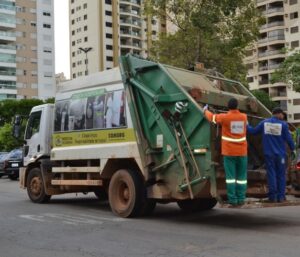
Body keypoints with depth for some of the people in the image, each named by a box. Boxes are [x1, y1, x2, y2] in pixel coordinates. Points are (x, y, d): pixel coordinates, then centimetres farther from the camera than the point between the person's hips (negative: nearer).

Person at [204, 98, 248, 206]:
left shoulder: (224, 117, -9)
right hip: (242, 152, 3)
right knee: (241, 176, 7)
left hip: (229, 152, -3)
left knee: (230, 176, 0)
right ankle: (241, 199, 7)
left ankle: (232, 199, -1)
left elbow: (211, 117, 9)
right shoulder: (244, 117, 3)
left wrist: (205, 110, 31)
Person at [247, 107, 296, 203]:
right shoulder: (283, 124, -6)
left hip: (269, 153, 2)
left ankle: (273, 196, 4)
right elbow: (288, 138, -4)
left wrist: (246, 126, 26)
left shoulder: (264, 122, 1)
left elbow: (253, 131, 7)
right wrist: (293, 150, 10)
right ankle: (281, 196, 7)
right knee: (281, 175, 7)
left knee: (271, 174, 5)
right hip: (280, 154, -2)